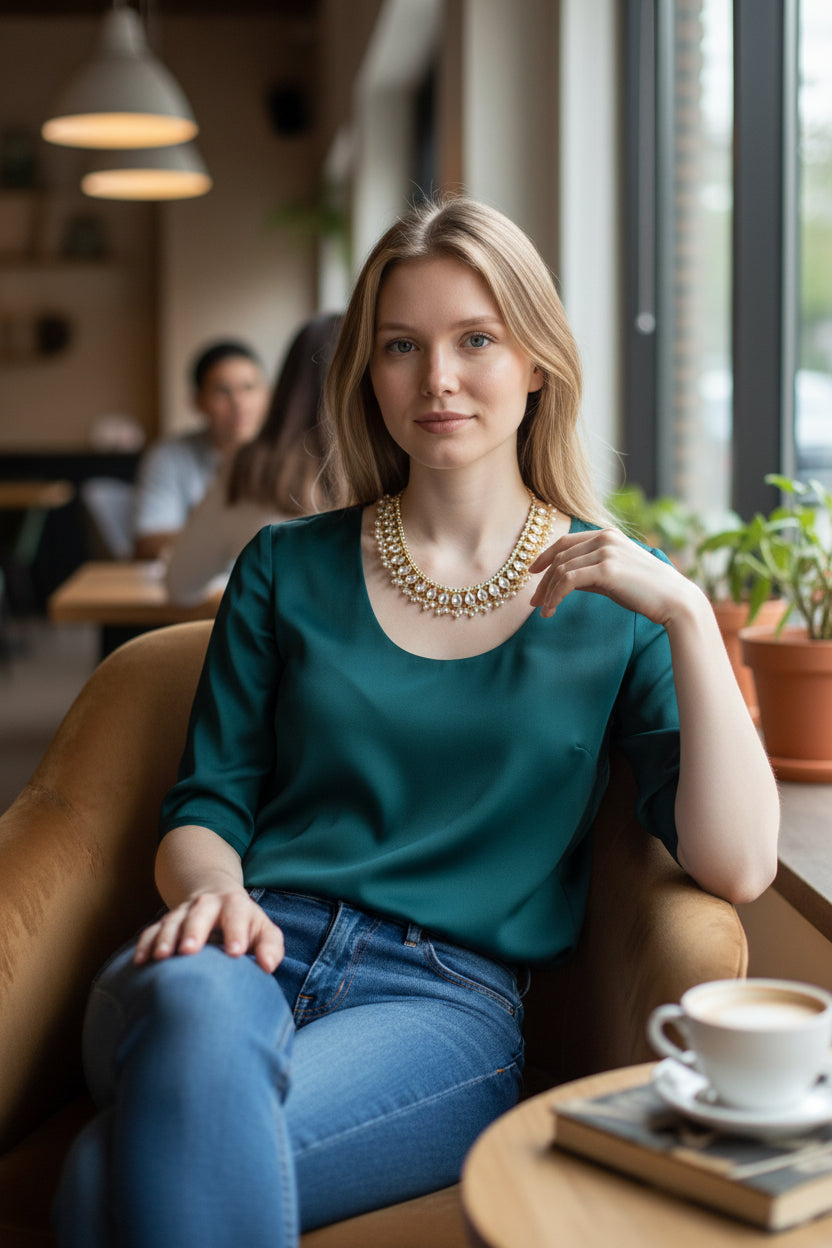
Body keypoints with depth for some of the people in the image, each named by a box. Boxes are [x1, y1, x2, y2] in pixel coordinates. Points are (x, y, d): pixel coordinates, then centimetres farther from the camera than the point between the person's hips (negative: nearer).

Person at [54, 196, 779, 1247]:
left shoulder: (613, 596, 10)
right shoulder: (288, 570, 15)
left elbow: (737, 867, -1)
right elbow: (206, 809, 12)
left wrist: (689, 616, -9)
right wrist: (215, 889, -11)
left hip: (448, 995, -2)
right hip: (259, 954, 2)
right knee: (196, 1005, -37)